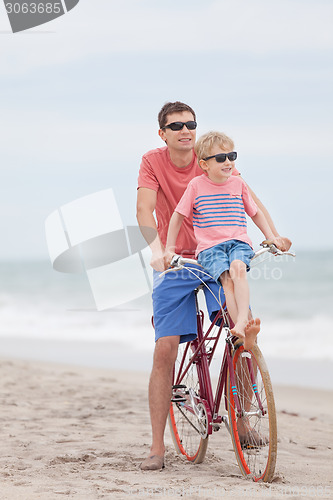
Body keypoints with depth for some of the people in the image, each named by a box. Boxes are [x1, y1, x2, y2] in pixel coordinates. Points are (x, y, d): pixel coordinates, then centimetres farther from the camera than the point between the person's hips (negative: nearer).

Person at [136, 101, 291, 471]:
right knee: (165, 349, -9)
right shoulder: (153, 162, -5)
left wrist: (273, 234, -26)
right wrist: (157, 250, -35)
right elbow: (145, 209, -17)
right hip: (174, 263, -1)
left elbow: (249, 198, -10)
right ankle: (157, 447, -2)